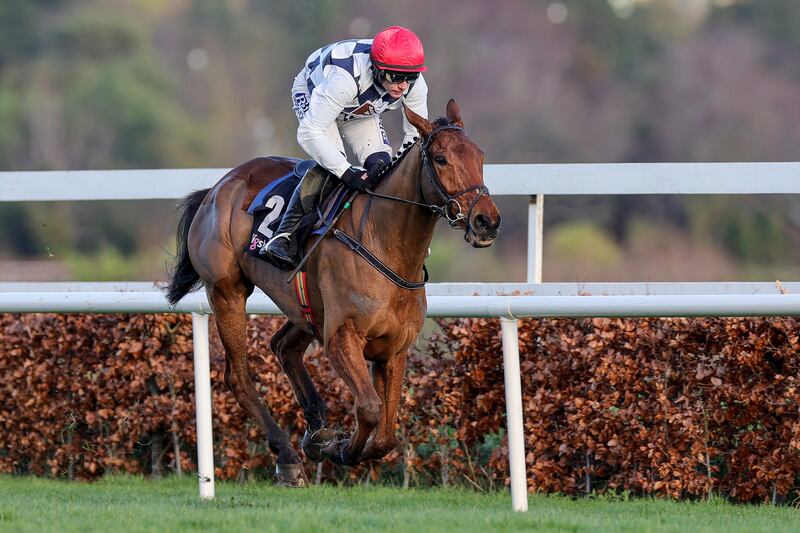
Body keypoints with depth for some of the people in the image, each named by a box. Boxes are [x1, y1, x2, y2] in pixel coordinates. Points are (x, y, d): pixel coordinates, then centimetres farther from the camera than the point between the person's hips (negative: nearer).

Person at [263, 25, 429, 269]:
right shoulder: (345, 79, -48)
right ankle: (283, 237, -28)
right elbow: (309, 132, -45)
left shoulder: (415, 85, -30)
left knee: (380, 165, -15)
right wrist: (347, 173, -47)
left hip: (360, 110, 5)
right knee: (329, 164, -28)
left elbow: (416, 134, -13)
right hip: (311, 94, -5)